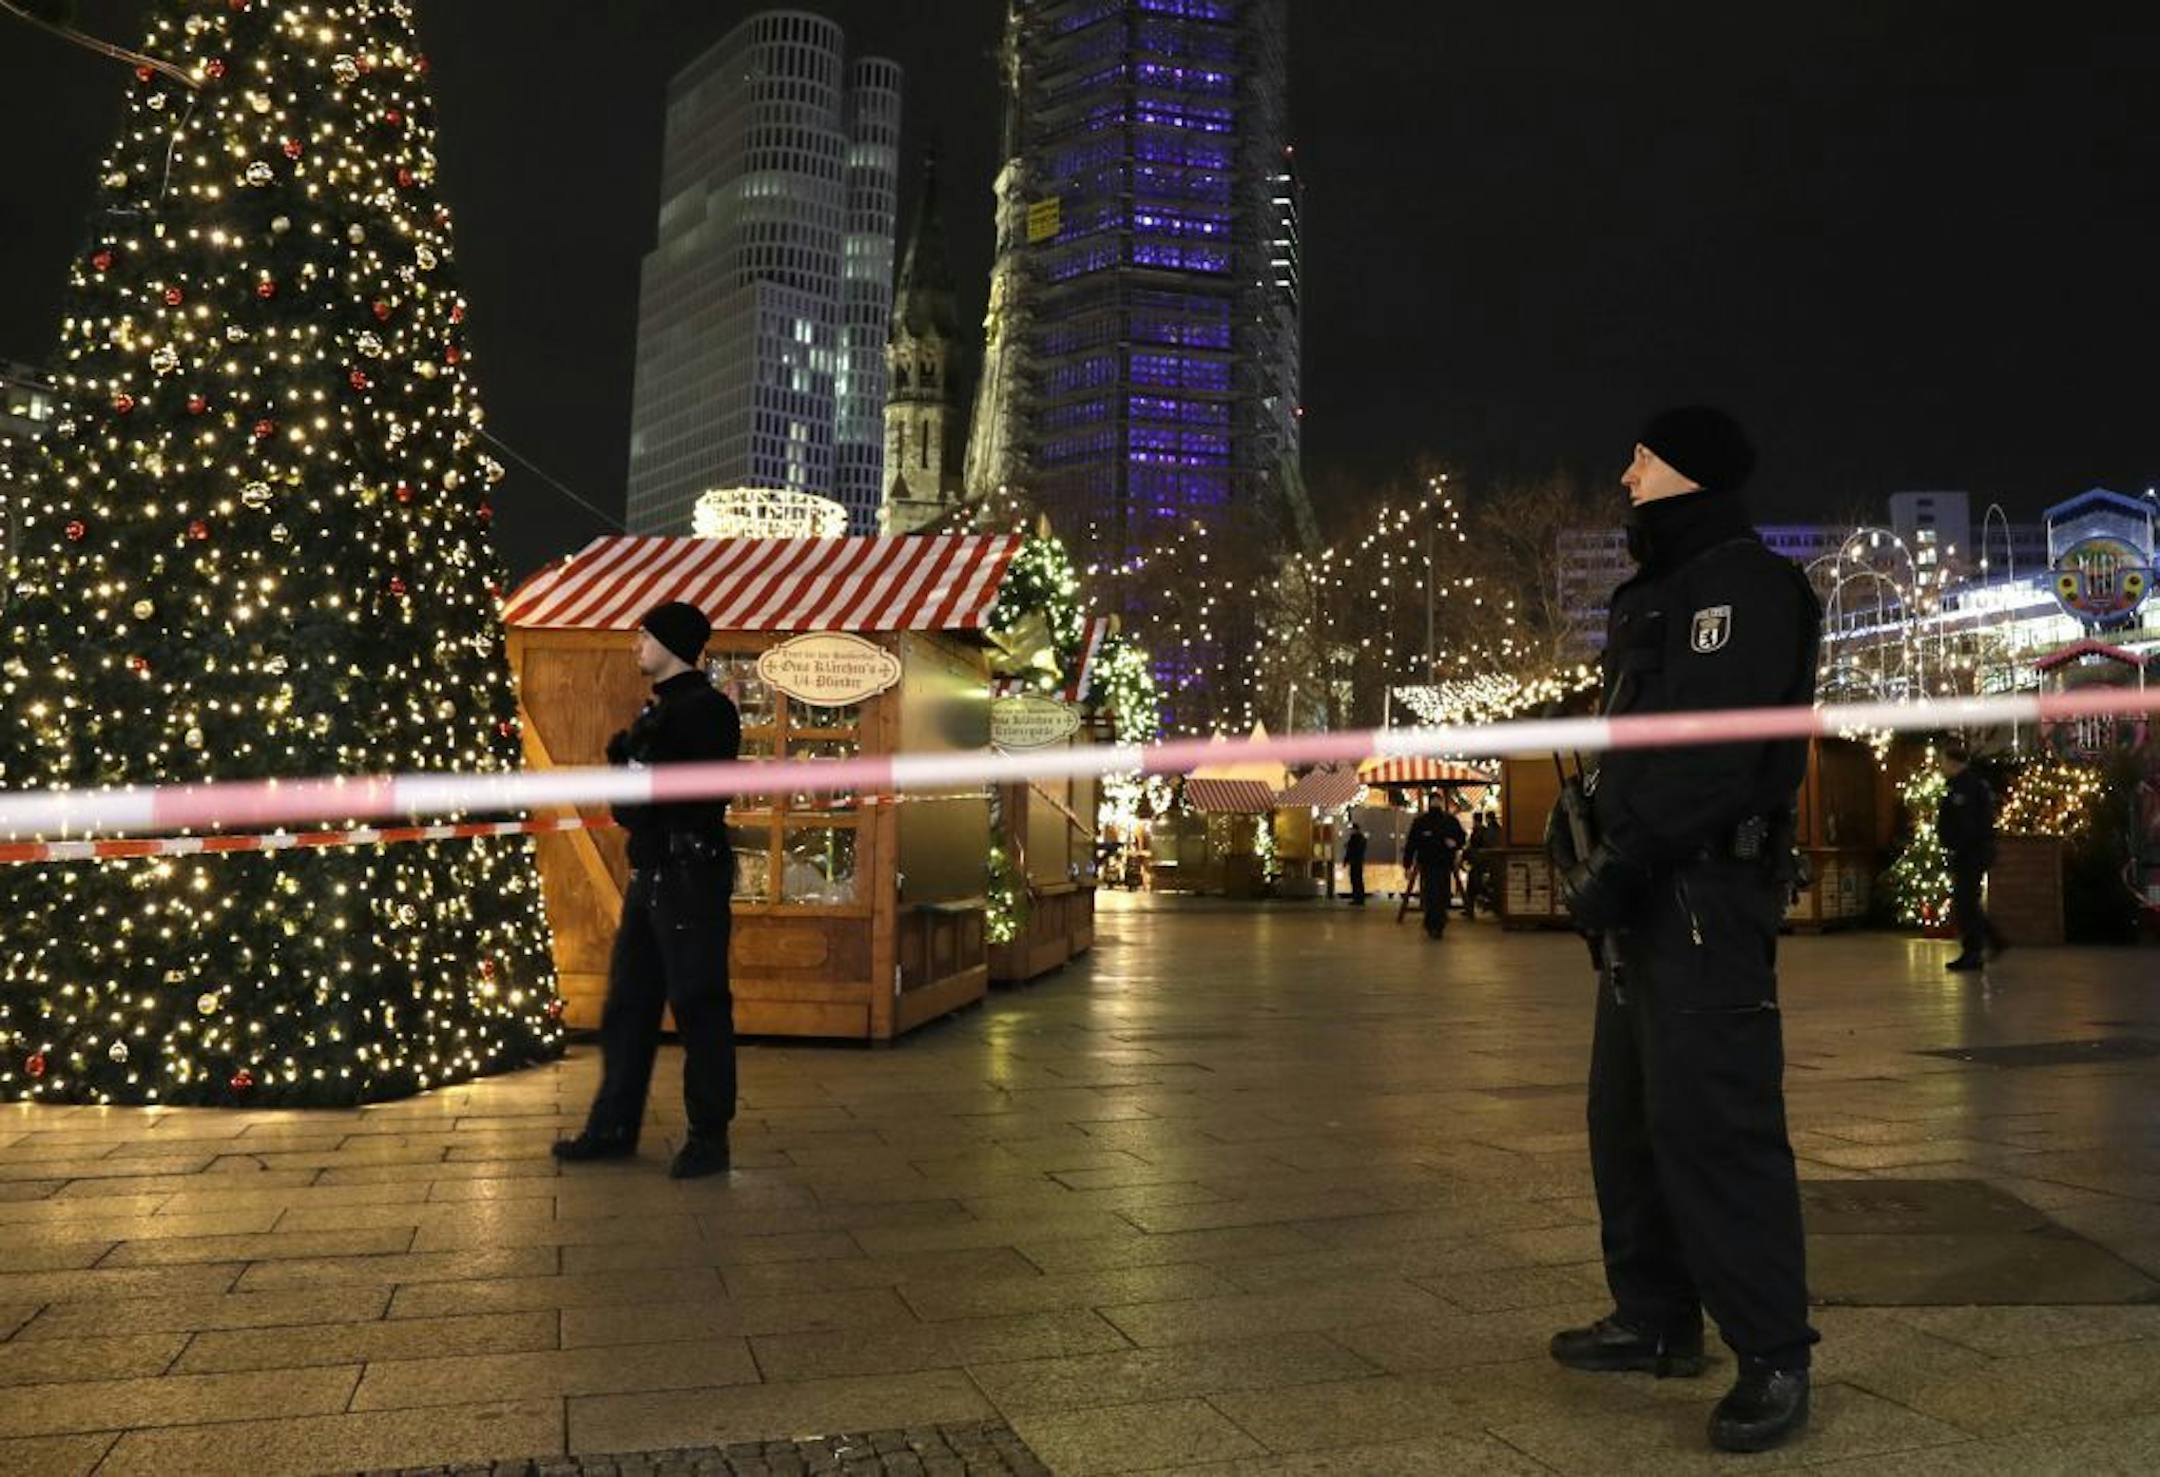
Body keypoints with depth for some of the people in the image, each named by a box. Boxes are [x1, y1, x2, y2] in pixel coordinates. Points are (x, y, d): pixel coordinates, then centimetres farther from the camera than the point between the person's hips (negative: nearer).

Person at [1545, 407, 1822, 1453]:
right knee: (1629, 1114, 13)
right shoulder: (1661, 593, 22)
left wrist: (1623, 861, -23)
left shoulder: (1743, 585, -9)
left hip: (1706, 893, -10)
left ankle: (1775, 1358, 0)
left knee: (1709, 1120, -10)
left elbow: (1712, 748, -20)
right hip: (1650, 895, 10)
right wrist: (1591, 827, 10)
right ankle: (1658, 1320, 24)